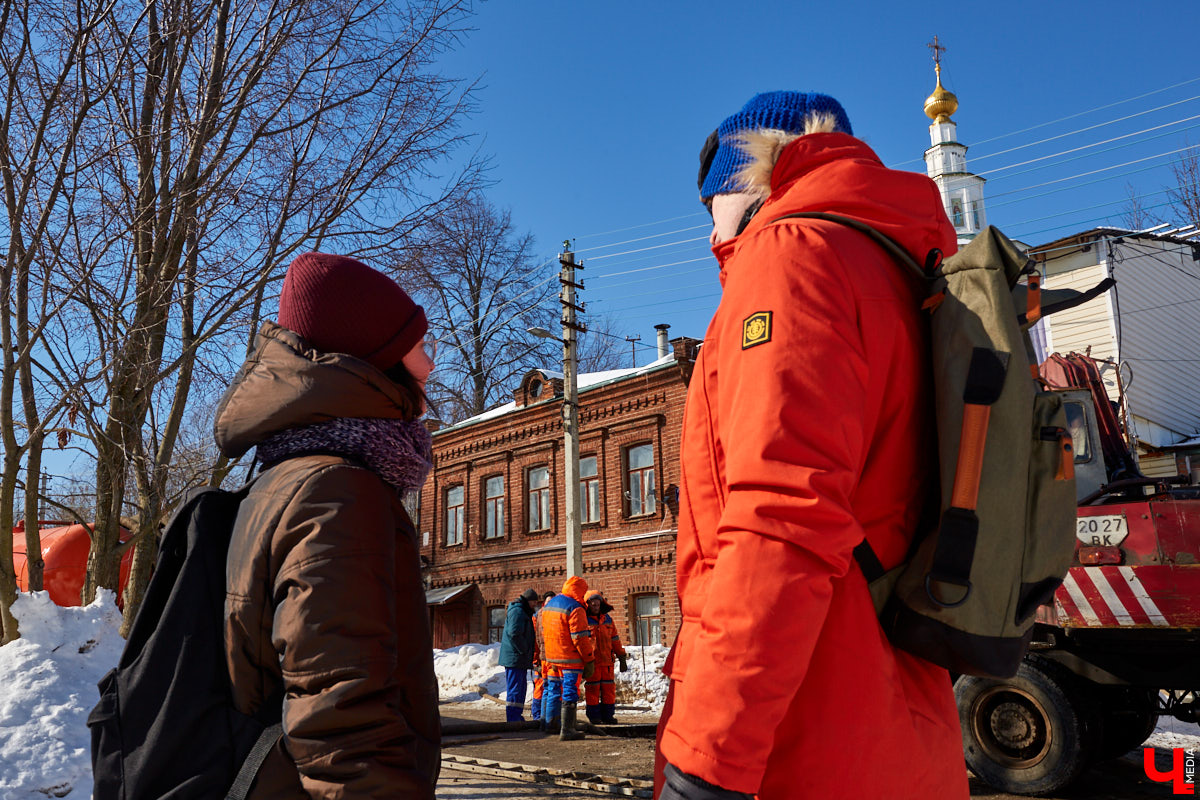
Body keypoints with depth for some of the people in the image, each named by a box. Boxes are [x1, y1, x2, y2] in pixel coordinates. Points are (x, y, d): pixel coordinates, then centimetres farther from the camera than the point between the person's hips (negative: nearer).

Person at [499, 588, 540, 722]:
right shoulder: (517, 611, -13)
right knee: (515, 688, -8)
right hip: (515, 658, -11)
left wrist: (529, 654, 16)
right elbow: (514, 634, -24)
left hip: (521, 660, 11)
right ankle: (513, 720, -6)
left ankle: (517, 717, 22)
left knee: (520, 687, 15)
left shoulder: (523, 612, 22)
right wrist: (525, 650, -16)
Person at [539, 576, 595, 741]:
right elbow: (580, 638, -19)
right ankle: (567, 730, -4)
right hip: (571, 659, -8)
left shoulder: (548, 604, 11)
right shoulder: (575, 609, -16)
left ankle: (551, 722, 33)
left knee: (554, 689, 20)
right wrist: (590, 659, -13)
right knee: (570, 693, -3)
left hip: (552, 657, 8)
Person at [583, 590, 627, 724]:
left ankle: (608, 714, 15)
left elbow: (615, 640, 18)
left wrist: (621, 657, 16)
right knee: (593, 688, -1)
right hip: (591, 661, -4)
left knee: (609, 688, 6)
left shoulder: (607, 620, 13)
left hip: (607, 661, 4)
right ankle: (594, 716, 10)